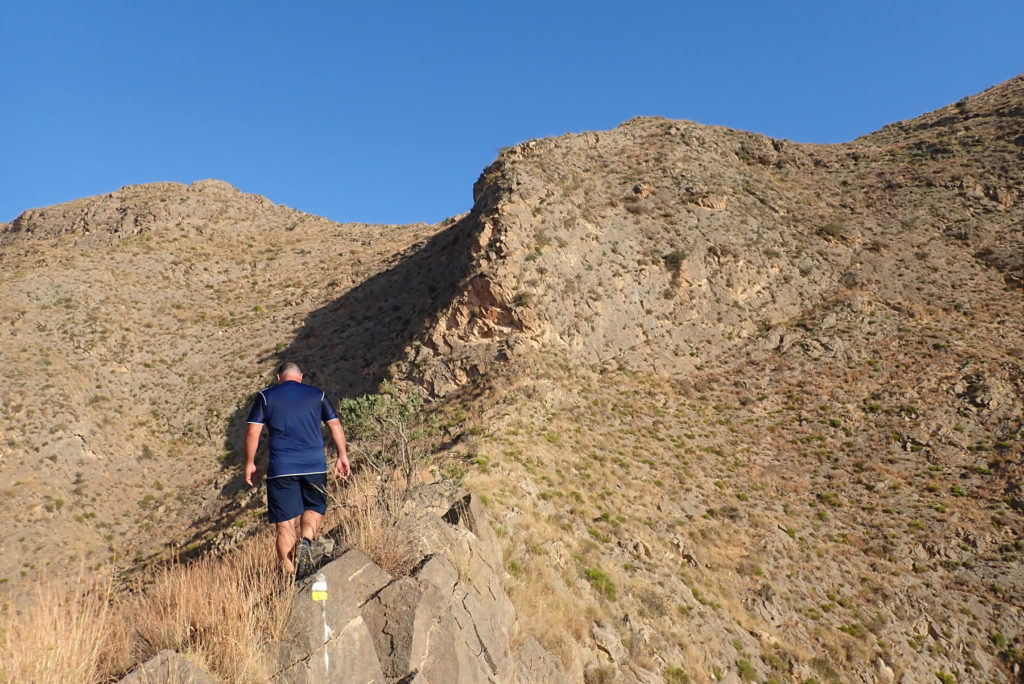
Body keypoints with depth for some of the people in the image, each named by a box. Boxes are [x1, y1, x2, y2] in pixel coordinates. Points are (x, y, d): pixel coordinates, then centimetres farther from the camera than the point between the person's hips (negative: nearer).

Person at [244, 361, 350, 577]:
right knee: (315, 508, 20)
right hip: (315, 466, 1)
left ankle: (290, 575, 2)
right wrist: (343, 456, 13)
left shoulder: (265, 396, 7)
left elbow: (252, 432, 2)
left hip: (281, 468, -1)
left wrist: (249, 463, 11)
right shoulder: (317, 394, 11)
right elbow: (335, 425, 7)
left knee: (285, 523, 5)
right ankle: (306, 539, -9)